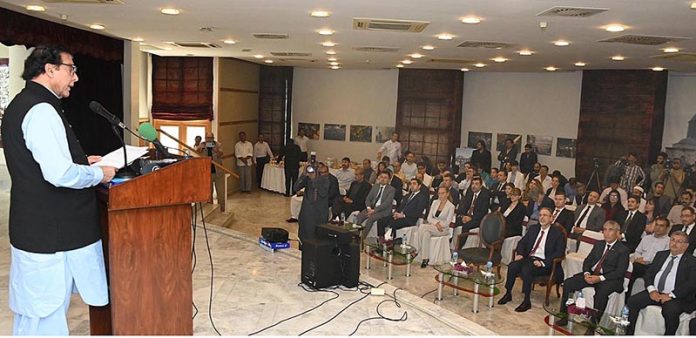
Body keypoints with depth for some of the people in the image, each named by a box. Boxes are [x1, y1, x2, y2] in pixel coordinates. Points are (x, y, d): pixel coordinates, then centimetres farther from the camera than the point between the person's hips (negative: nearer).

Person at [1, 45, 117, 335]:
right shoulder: (41, 110, -20)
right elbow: (60, 174, -29)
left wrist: (80, 162, 13)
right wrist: (98, 174, -12)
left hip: (37, 227, 10)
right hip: (50, 234, -10)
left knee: (35, 313, 20)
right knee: (45, 313, 1)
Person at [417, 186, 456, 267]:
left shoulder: (451, 206, -2)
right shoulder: (435, 202, 13)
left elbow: (447, 223, -6)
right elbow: (429, 217, 8)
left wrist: (439, 224, -18)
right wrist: (436, 223, -12)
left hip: (443, 229, -4)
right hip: (432, 226, 4)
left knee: (422, 227, -31)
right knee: (426, 234, -34)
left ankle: (419, 252, -21)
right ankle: (425, 258, -32)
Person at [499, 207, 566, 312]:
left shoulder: (557, 232, 0)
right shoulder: (533, 228, 16)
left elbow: (559, 252, -8)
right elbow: (522, 242, 19)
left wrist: (543, 263, -19)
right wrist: (520, 254, -3)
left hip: (543, 263, -5)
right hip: (528, 258, 5)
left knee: (526, 269, -32)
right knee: (512, 266, -23)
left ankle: (527, 301, -21)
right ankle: (508, 294, -7)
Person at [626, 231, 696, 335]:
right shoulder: (660, 255, 18)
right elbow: (648, 273, 12)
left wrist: (670, 295, -18)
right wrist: (652, 290, -6)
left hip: (675, 297, -5)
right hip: (654, 293, 5)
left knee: (670, 311, -35)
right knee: (632, 301, -15)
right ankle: (629, 333, -8)